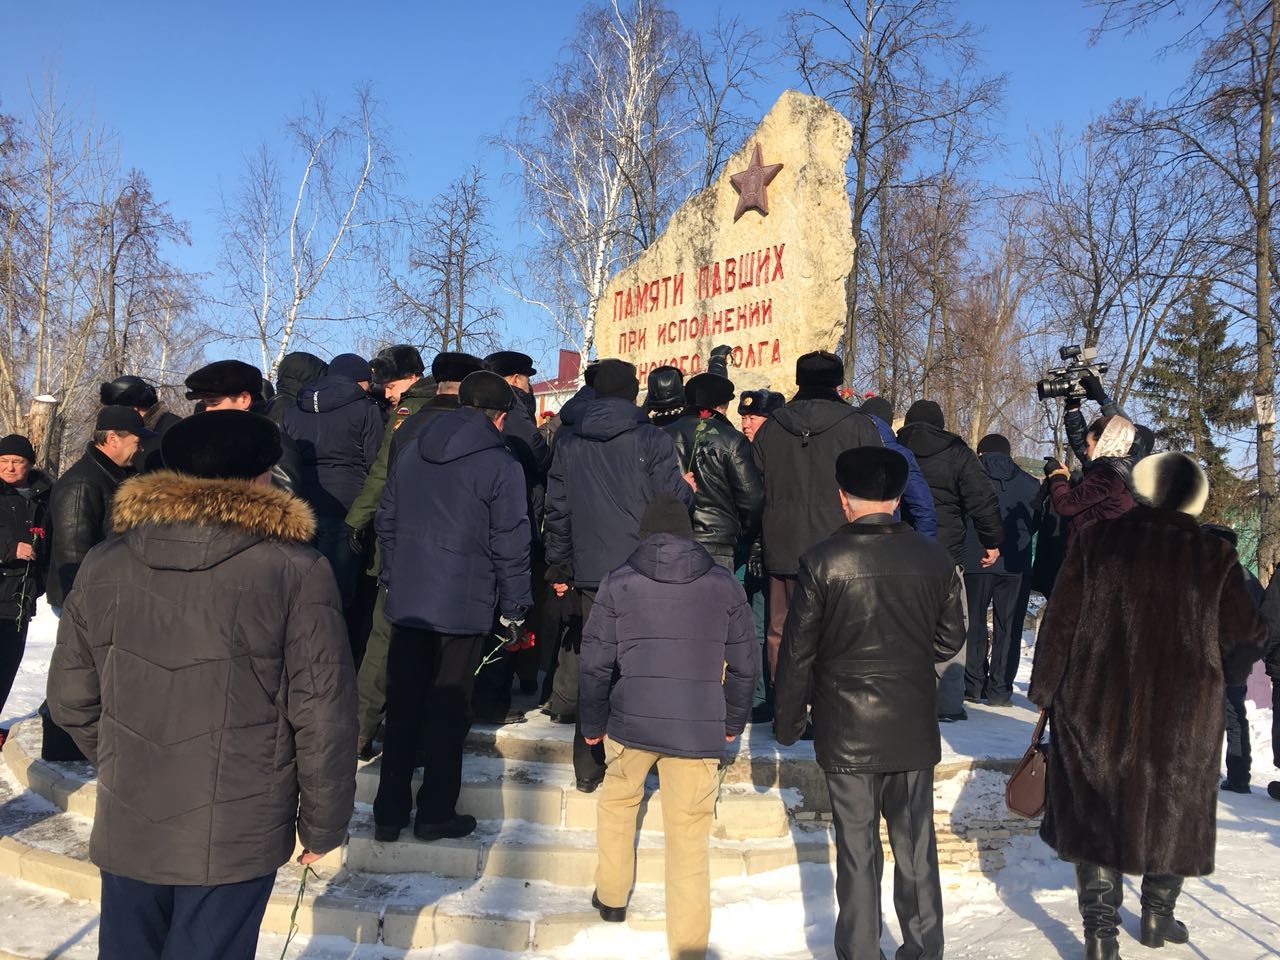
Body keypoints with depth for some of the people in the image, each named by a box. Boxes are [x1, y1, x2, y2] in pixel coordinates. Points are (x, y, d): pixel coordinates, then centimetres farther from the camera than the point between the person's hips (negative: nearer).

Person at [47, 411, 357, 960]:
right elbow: (322, 715, -11)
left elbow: (71, 697, 7)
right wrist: (322, 824, 1)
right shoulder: (296, 572, -13)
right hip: (236, 832, -4)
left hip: (126, 823, 4)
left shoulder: (104, 563, 0)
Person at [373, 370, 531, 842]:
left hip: (407, 603, 5)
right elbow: (510, 547, -9)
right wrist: (514, 608, 0)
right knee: (449, 712, 7)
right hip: (465, 608, -5)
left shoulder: (410, 453, 8)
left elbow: (385, 523, 13)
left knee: (402, 709, 12)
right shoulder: (501, 466, -10)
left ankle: (389, 813, 20)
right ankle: (436, 813, 17)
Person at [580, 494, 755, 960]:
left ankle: (611, 896, 39)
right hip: (700, 729, 0)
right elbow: (744, 662, 9)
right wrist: (733, 720, 21)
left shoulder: (618, 583, 0)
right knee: (690, 836, 6)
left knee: (617, 801, 27)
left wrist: (592, 722, 14)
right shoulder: (724, 584, 4)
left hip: (631, 721, 1)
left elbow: (595, 663, 2)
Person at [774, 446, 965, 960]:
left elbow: (797, 651, -8)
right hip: (914, 727, 3)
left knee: (857, 851, 8)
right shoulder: (935, 558, -4)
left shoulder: (823, 560, -12)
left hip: (847, 733, -3)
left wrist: (787, 720, 4)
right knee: (916, 848, 15)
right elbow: (951, 637, 7)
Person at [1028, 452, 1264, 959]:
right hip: (1184, 719, 1)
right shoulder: (1214, 555, -3)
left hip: (1097, 712, 0)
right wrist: (1222, 669, 21)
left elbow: (1060, 623, -5)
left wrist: (1046, 691, 3)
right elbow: (1244, 641, -1)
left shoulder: (1097, 540, -4)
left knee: (1097, 816, 10)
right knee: (1174, 814, 21)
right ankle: (1158, 916, 34)